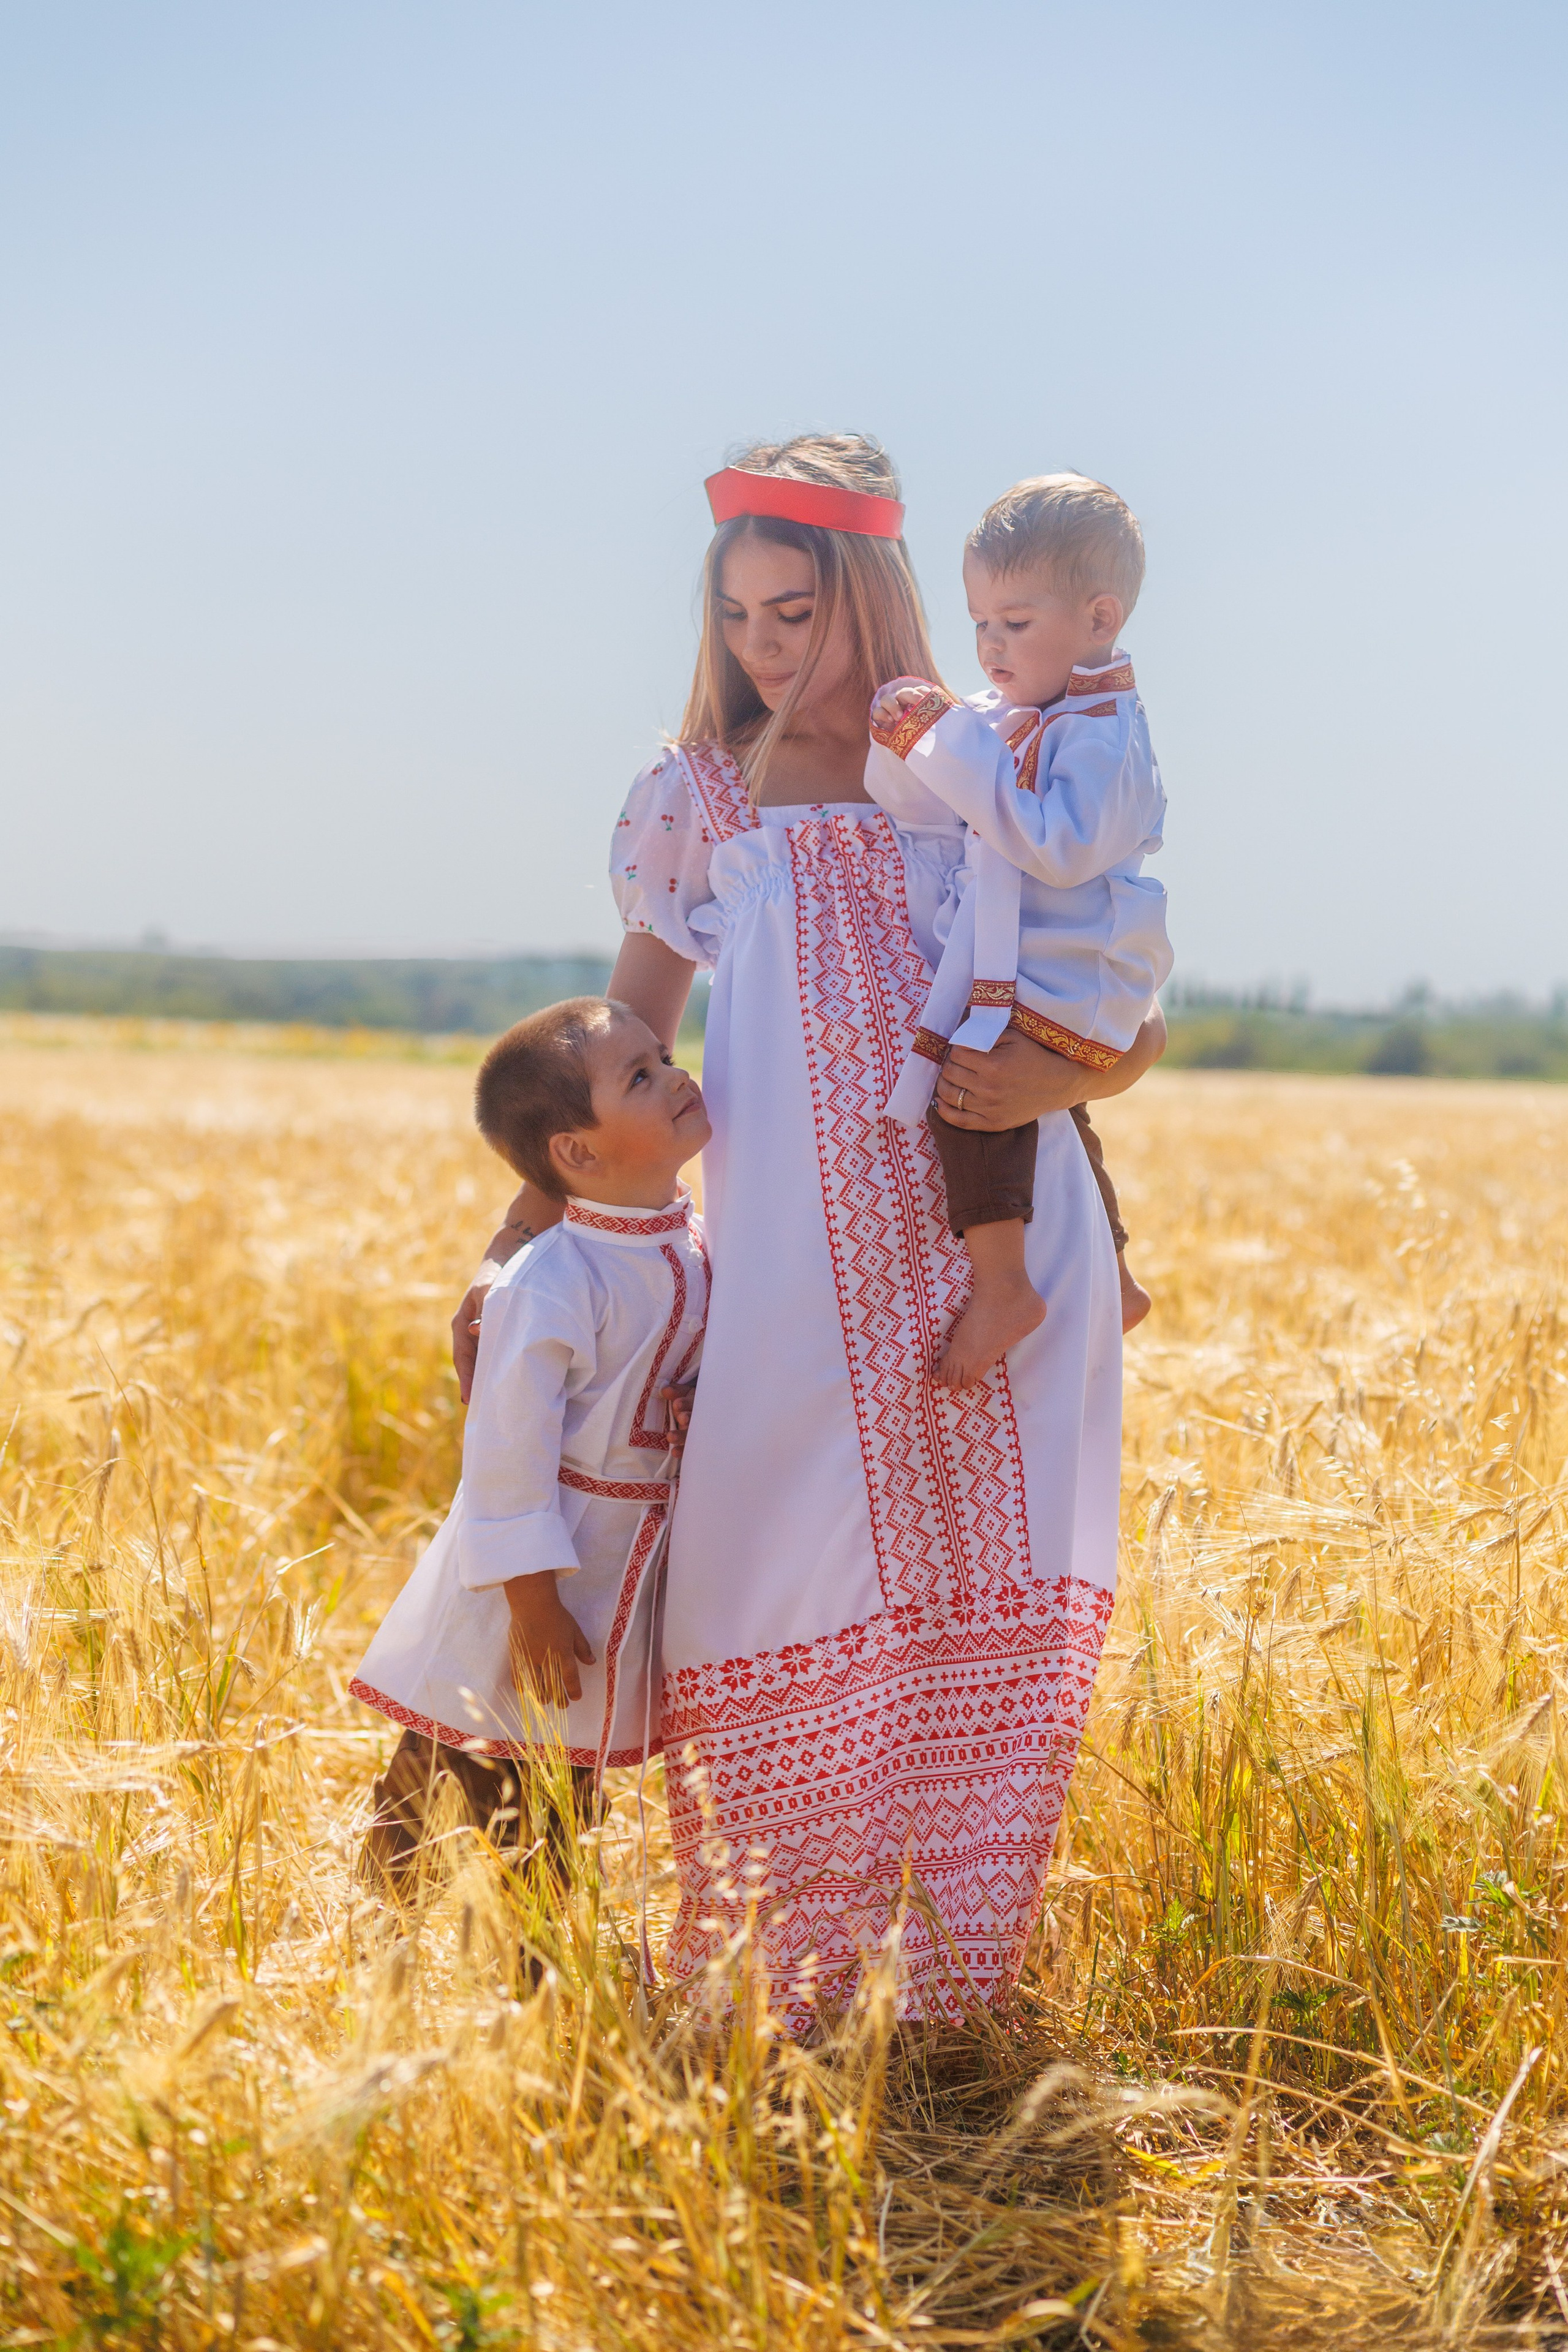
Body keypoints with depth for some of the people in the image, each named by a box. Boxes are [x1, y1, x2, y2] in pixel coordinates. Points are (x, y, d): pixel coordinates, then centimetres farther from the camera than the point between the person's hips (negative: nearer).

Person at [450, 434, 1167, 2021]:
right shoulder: (702, 798, 11)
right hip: (800, 1276, 1)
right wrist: (513, 1247, 5)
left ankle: (962, 1984, 12)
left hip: (997, 1253, 0)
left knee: (988, 1602, -2)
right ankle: (792, 1992, 12)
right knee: (785, 1605, -3)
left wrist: (1060, 1078, -13)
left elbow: (1134, 1026, 9)